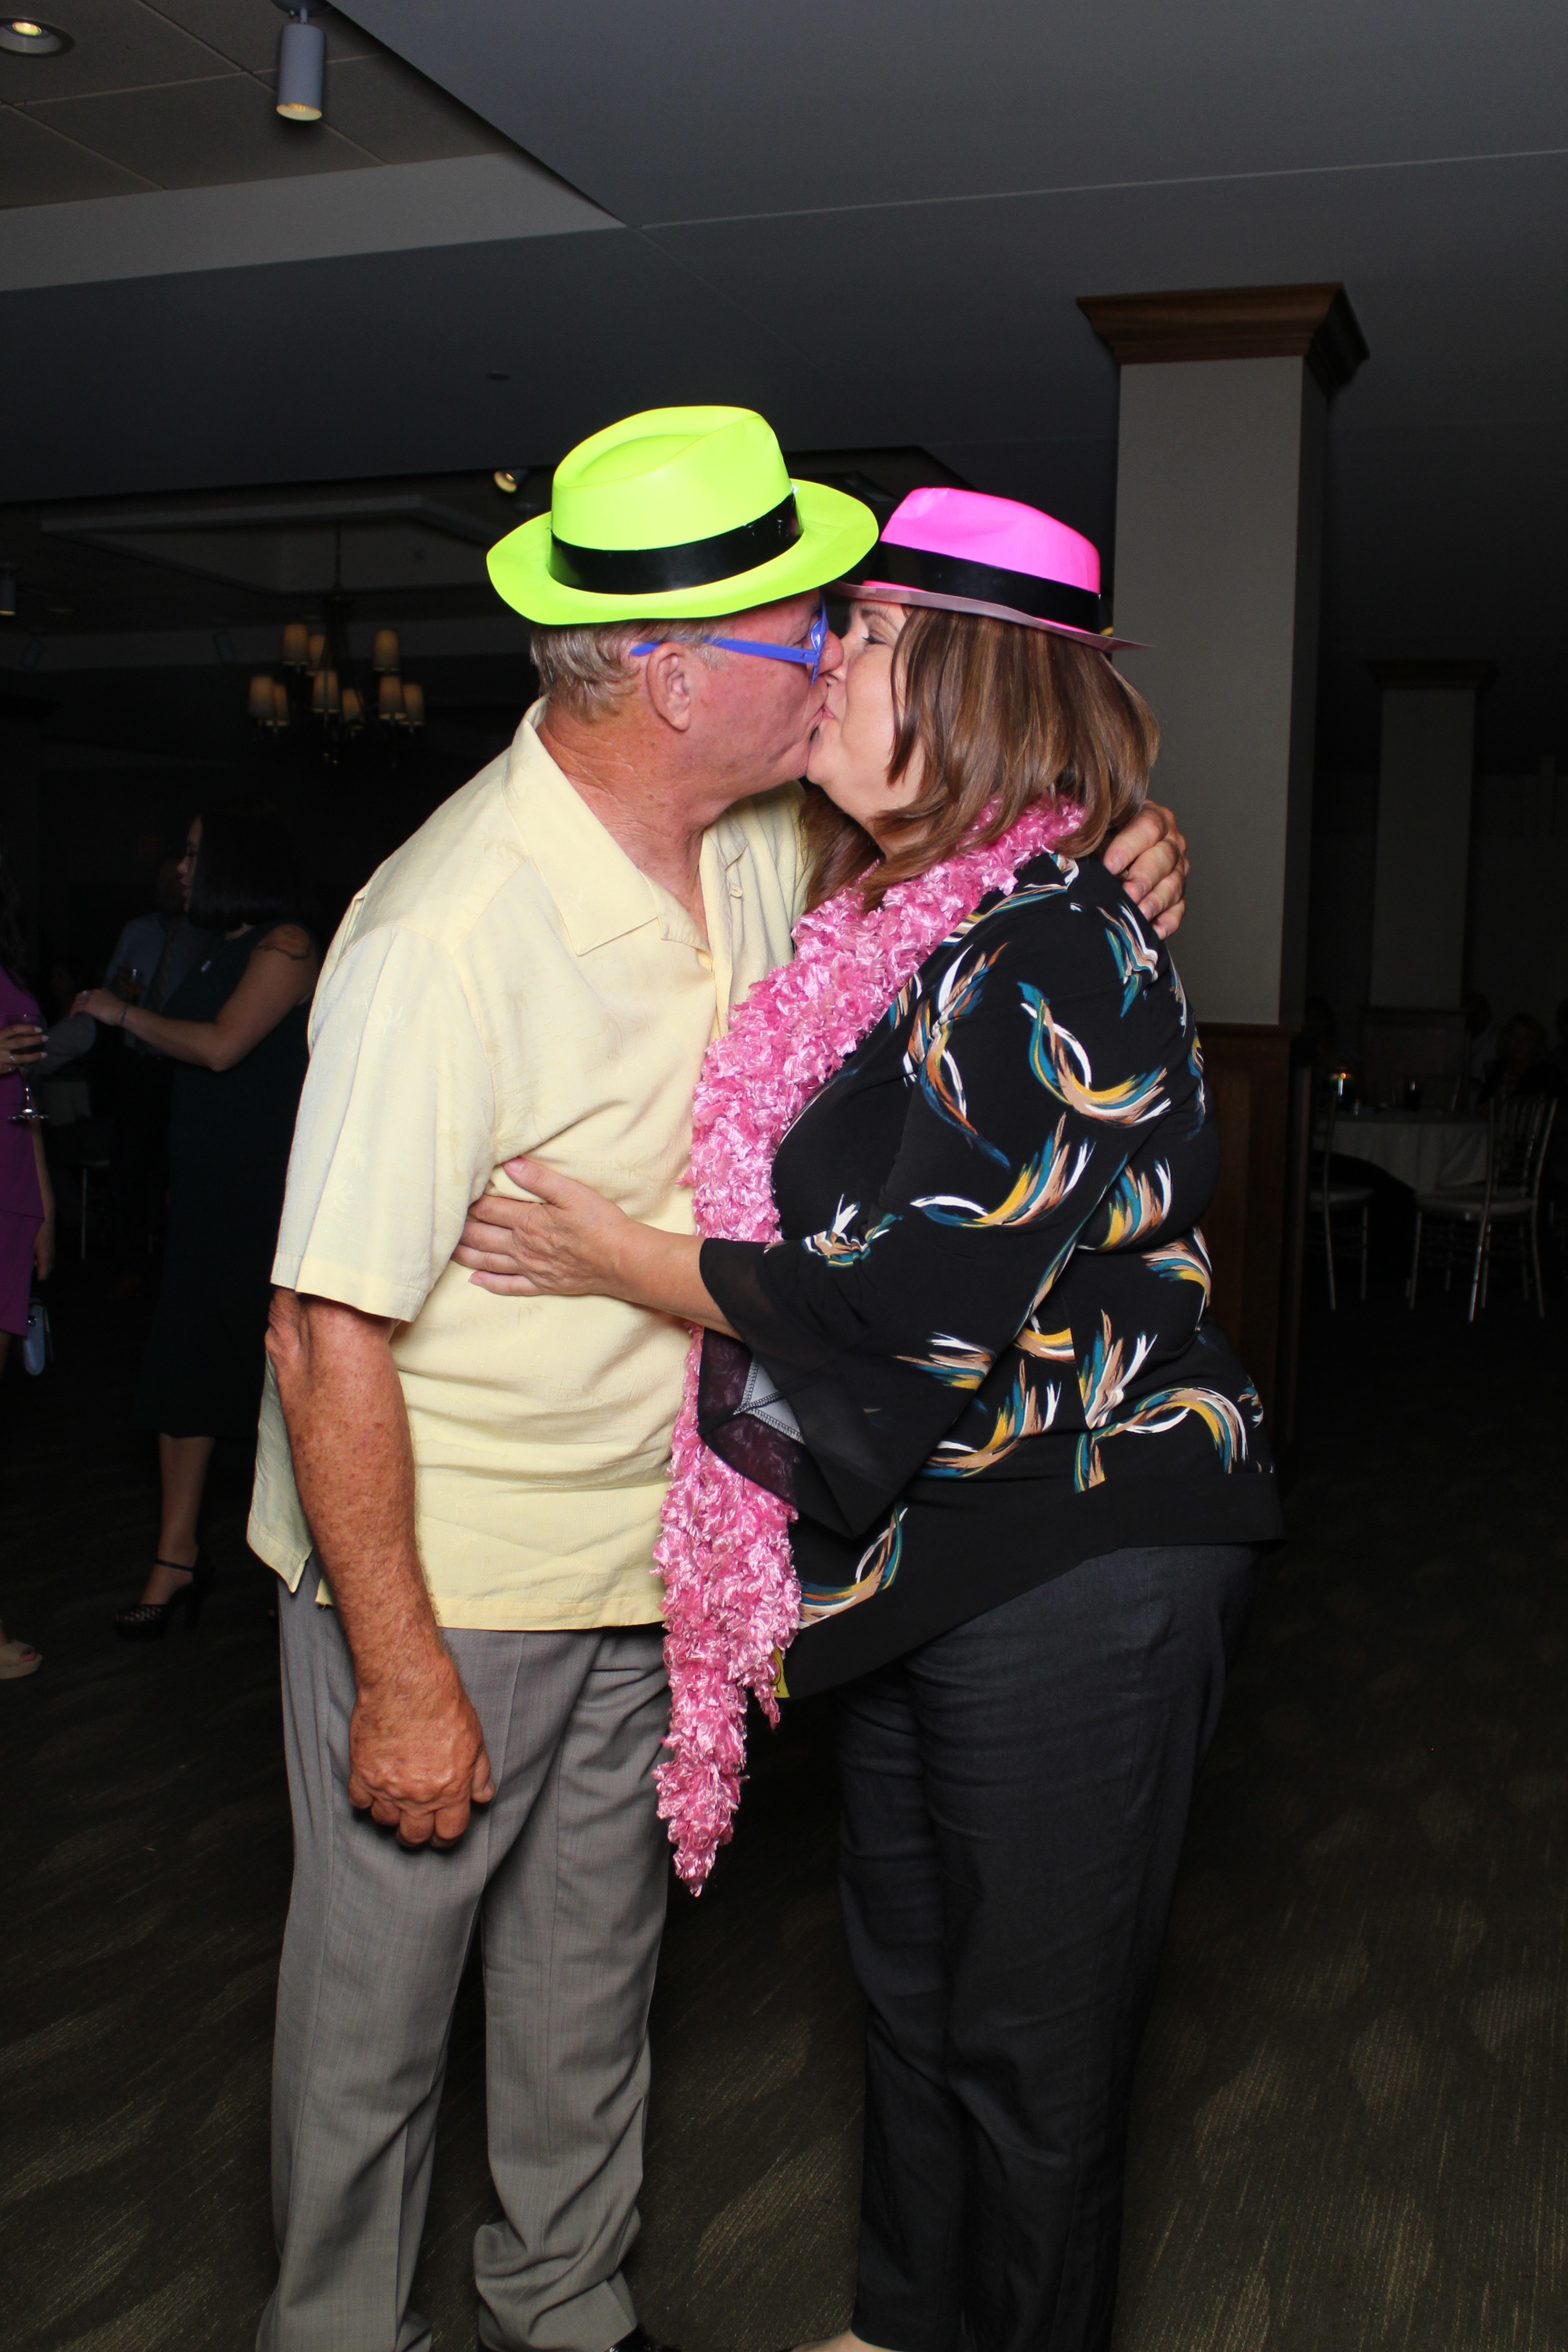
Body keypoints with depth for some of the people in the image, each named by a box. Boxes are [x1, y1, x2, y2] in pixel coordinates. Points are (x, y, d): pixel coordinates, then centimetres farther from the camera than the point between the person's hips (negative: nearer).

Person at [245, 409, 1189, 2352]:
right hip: (431, 1566, -7)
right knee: (377, 1990, 13)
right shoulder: (444, 938, -28)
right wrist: (402, 1674, -21)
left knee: (594, 1970, 22)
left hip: (642, 1547, 7)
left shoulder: (760, 845, -5)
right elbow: (327, 1340, -25)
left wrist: (1109, 857, -6)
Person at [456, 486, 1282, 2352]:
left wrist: (613, 1259, -14)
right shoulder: (882, 926, 7)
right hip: (921, 1546, 9)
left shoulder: (1051, 951, -21)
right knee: (908, 1978, 24)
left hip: (1074, 1566, -9)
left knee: (1029, 2037, 9)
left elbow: (922, 1301, -23)